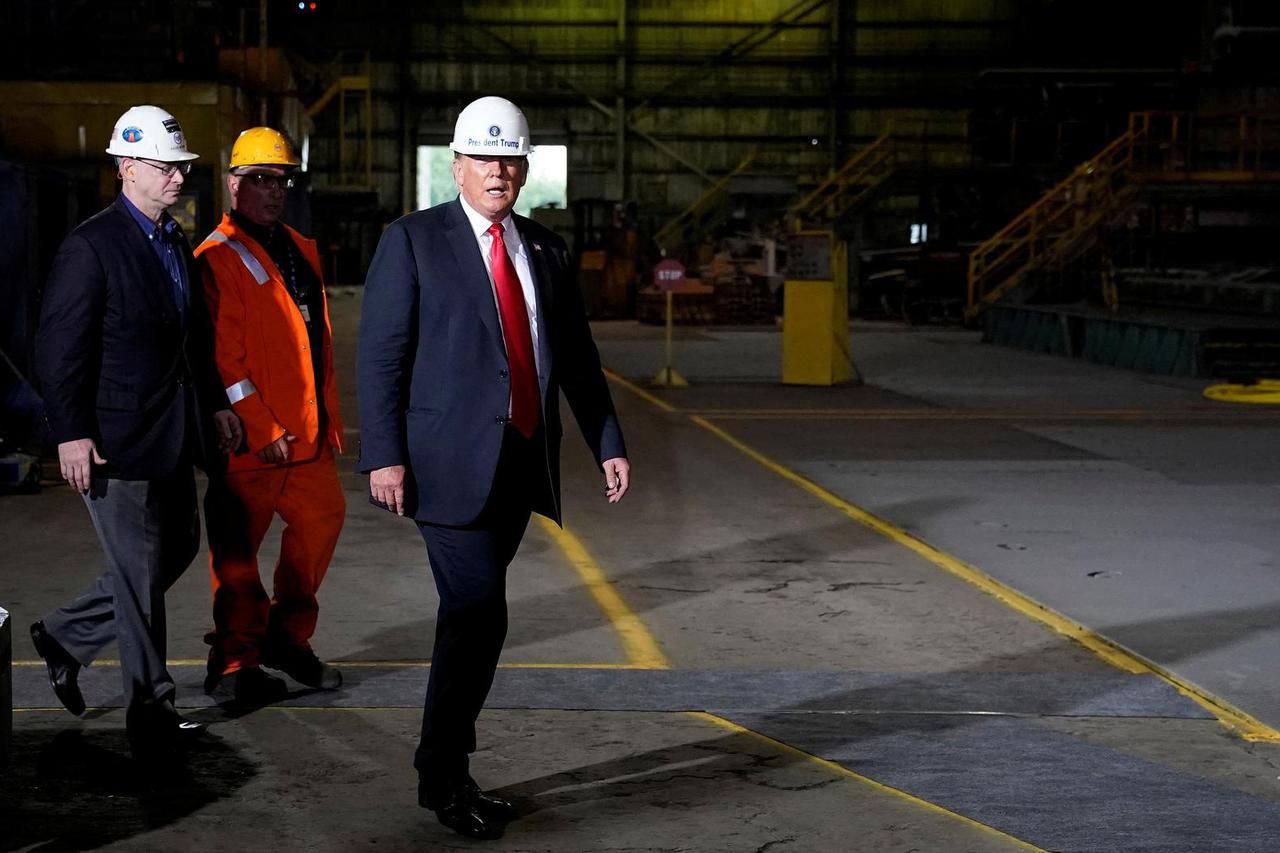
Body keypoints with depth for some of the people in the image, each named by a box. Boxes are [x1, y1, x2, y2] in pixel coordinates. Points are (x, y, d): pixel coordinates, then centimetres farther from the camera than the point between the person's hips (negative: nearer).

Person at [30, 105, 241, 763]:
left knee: (177, 548, 16)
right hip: (118, 438, -8)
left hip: (173, 436, 8)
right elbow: (58, 348, -15)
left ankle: (65, 636, 33)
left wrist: (215, 403, 16)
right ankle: (151, 714, 11)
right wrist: (70, 434, -18)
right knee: (139, 573, -1)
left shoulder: (176, 243, 12)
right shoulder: (90, 246, -13)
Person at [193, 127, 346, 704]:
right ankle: (236, 661, 15)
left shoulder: (302, 251, 16)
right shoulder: (218, 258, -10)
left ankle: (287, 637, 27)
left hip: (306, 436, 8)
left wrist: (329, 419, 16)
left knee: (322, 520, 11)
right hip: (248, 440, -8)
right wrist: (263, 430, -16)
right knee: (237, 550, 2)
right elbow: (222, 359, -15)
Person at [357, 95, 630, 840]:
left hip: (521, 462, 5)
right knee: (479, 613, -10)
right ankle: (445, 777, 5)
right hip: (452, 461, -5)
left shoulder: (546, 250, 13)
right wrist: (385, 456, -13)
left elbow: (578, 356, 15)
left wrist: (608, 444, 8)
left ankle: (445, 764, 22)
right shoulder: (413, 241, -2)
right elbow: (379, 355, -6)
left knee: (471, 614, 12)